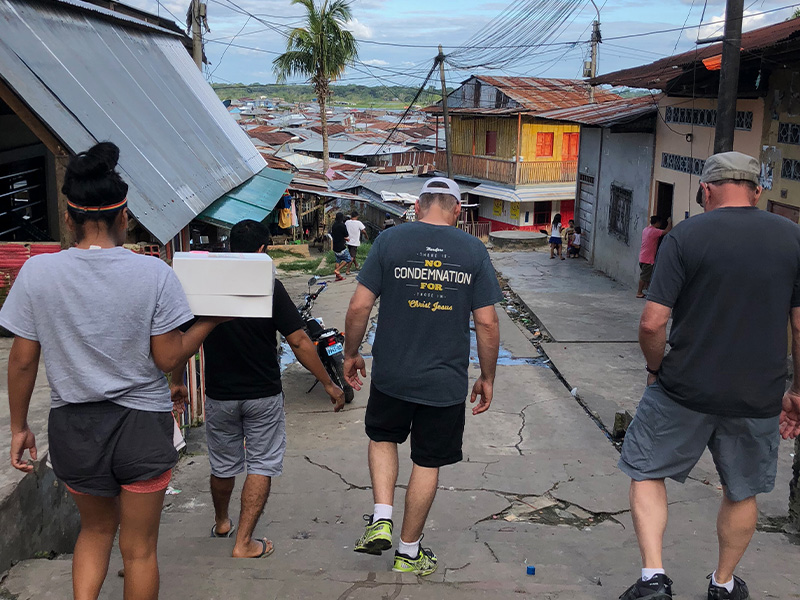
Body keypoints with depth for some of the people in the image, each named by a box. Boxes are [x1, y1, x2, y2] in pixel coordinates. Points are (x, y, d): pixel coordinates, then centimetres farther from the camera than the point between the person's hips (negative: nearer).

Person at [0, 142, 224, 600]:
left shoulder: (37, 272, -7)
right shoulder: (154, 273, -13)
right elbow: (168, 359, -9)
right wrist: (212, 321, 6)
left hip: (73, 425, 2)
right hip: (142, 424, -2)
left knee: (96, 528, 27)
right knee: (139, 548, 14)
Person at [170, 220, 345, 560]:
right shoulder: (269, 287, -13)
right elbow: (299, 342, -13)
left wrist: (177, 381, 15)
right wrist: (329, 384, -5)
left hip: (219, 395, 3)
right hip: (263, 395, -3)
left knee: (223, 465, 20)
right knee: (261, 465, 9)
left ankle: (221, 525, 42)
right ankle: (243, 543, 6)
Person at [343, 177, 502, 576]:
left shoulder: (390, 241, -5)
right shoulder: (474, 250, -3)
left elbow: (359, 307, -6)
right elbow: (487, 323, -4)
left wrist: (350, 354, 9)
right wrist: (487, 378, 7)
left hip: (392, 375, 0)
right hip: (446, 381, 0)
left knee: (382, 438, 27)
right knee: (428, 462, 14)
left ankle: (381, 518, 13)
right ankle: (409, 551, 26)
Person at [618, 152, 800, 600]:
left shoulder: (685, 237, -9)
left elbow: (653, 324, -14)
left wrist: (656, 368, 4)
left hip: (685, 391, -3)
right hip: (758, 396, 3)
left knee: (647, 473, 16)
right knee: (742, 493, 21)